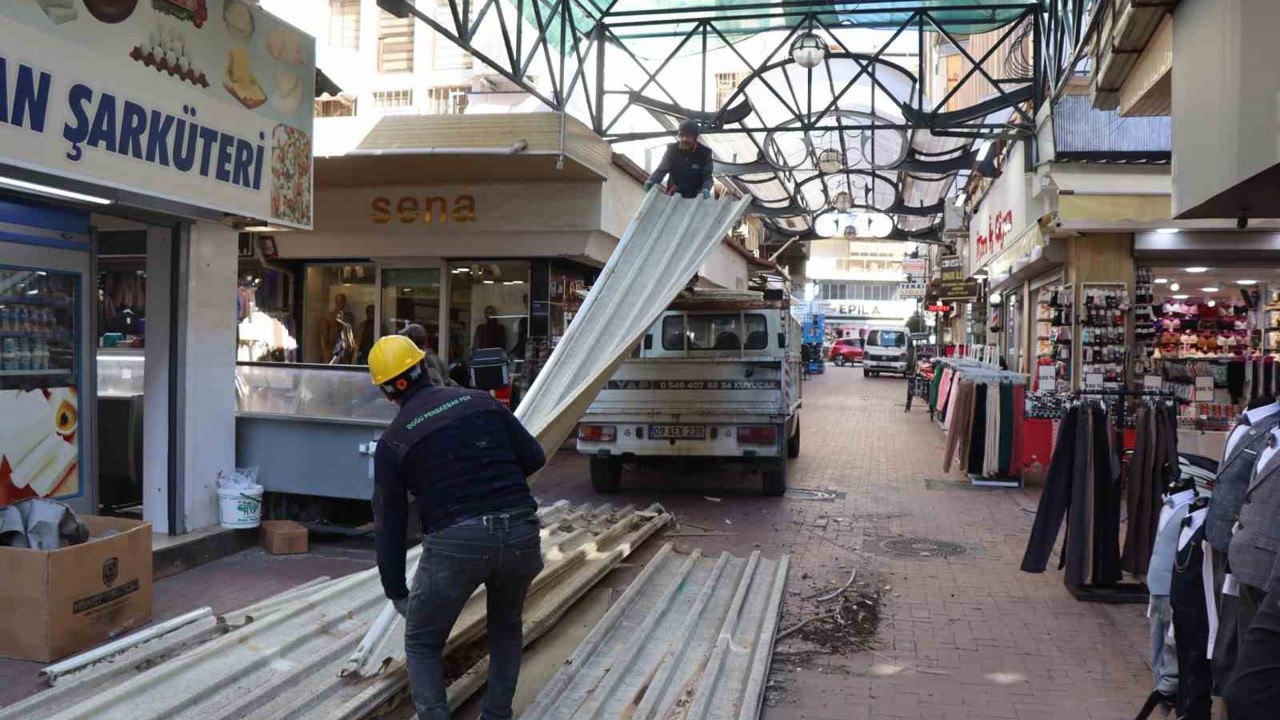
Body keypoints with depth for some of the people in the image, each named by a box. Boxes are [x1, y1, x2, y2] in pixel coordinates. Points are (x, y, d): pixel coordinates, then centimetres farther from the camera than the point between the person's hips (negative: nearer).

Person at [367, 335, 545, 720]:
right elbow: (534, 458, 10)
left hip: (455, 543, -3)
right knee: (506, 627, 31)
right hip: (521, 532, 3)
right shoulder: (480, 400, 11)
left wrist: (396, 591, 19)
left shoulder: (393, 442, 7)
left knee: (422, 643, 19)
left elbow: (390, 525, 9)